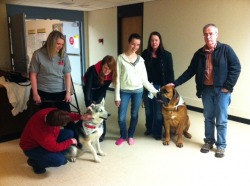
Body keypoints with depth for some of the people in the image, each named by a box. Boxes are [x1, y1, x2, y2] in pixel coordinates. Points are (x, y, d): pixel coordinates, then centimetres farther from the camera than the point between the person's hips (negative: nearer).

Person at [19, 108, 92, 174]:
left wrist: (80, 117, -15)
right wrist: (70, 141, -15)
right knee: (59, 160, -25)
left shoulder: (51, 112, -27)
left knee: (69, 133, -5)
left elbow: (67, 115, -4)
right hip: (32, 148, -8)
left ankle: (58, 155, 11)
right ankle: (34, 162, 1)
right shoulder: (41, 133, -43)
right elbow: (55, 147, -27)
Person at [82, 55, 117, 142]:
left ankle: (102, 133, 8)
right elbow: (88, 87, -38)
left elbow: (104, 89, -20)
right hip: (89, 88, -2)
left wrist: (97, 102, -30)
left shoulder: (111, 75, -26)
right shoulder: (93, 70, -37)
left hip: (100, 90, 2)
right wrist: (89, 104, -47)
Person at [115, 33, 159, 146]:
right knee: (121, 117, 1)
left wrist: (154, 91, -3)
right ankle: (123, 136, 27)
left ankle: (130, 135, 33)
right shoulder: (121, 58, -5)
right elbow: (117, 78, -5)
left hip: (138, 91, 2)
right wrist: (117, 96, -7)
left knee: (134, 115, 12)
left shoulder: (140, 60, 3)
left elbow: (144, 79, 4)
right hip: (124, 91, -2)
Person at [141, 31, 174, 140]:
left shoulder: (166, 55, -3)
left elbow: (170, 72, -2)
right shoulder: (145, 54, 2)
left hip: (159, 87, -2)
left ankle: (157, 132, 19)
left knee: (158, 111, 4)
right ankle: (149, 129, 33)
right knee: (148, 110, 15)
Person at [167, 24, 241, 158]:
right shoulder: (199, 53, 6)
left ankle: (221, 145, 19)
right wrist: (175, 83, 1)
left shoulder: (226, 49, -5)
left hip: (221, 90, -3)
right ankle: (209, 141, 30)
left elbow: (236, 67, -7)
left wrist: (228, 86, -13)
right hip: (206, 90, 4)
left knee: (221, 120, 4)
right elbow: (190, 71, 8)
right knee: (208, 118, 14)